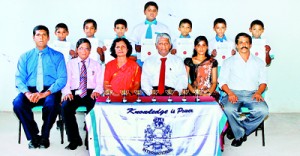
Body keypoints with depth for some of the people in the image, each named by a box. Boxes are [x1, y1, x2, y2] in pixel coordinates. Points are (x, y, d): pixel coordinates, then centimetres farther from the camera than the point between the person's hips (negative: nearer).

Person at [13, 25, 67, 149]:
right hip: (30, 90, 2)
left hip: (50, 91, -2)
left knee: (52, 104, -35)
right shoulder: (25, 57, 14)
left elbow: (62, 79, -3)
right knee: (18, 103, -29)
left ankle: (45, 137, -9)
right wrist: (27, 93, -17)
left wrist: (46, 93, -19)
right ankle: (32, 136, -8)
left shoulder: (57, 56, 7)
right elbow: (19, 78, 5)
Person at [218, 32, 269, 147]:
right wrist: (230, 93, -12)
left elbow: (263, 81, 15)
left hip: (252, 94, 2)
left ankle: (239, 132, -11)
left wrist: (258, 92, -7)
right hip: (234, 93, -1)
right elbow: (222, 81, 7)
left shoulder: (259, 62, 21)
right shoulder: (229, 62, 15)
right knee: (229, 109, -36)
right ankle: (240, 134, -10)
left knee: (263, 110, -31)